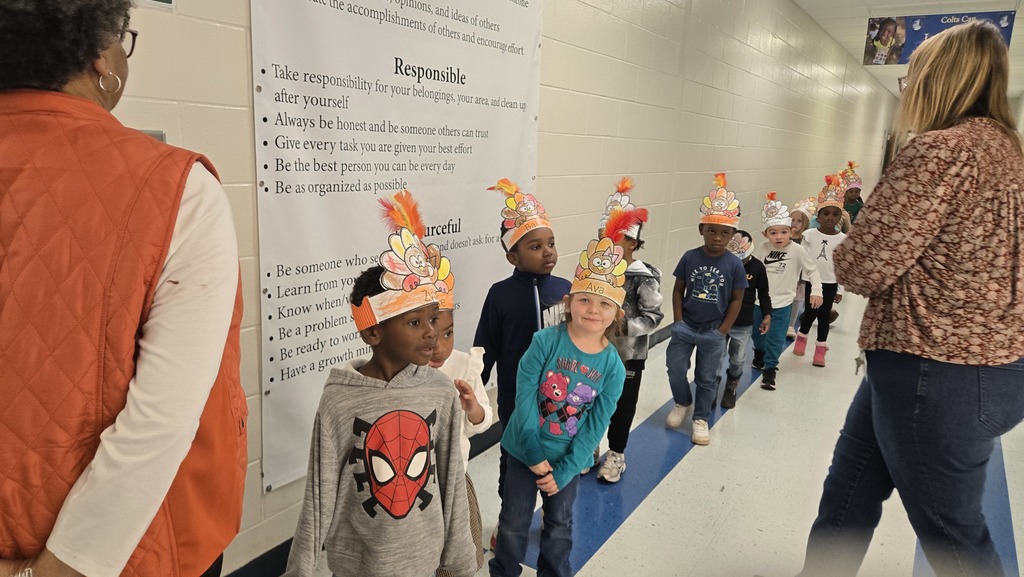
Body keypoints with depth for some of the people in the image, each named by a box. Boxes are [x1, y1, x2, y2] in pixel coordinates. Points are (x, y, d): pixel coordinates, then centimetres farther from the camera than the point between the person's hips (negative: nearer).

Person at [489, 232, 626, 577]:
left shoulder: (612, 367, -14)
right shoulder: (545, 341, -20)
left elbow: (594, 427, -11)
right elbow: (524, 396, -20)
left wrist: (563, 471, -12)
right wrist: (533, 453, -19)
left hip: (568, 457, 1)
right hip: (525, 448, -1)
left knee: (559, 523, 22)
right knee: (514, 521, 15)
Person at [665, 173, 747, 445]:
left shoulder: (734, 264, -10)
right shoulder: (690, 257, -7)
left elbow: (737, 300, -3)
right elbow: (678, 290, 1)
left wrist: (722, 331, -5)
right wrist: (678, 322, -4)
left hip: (713, 331, -1)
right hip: (686, 326, 1)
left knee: (707, 378, 10)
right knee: (675, 368, 5)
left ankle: (700, 418, 27)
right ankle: (683, 403, 32)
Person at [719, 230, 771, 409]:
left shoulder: (757, 267, -8)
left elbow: (764, 293, 6)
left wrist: (767, 315, 2)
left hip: (743, 325, 0)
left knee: (738, 360, 9)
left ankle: (731, 387, 35)